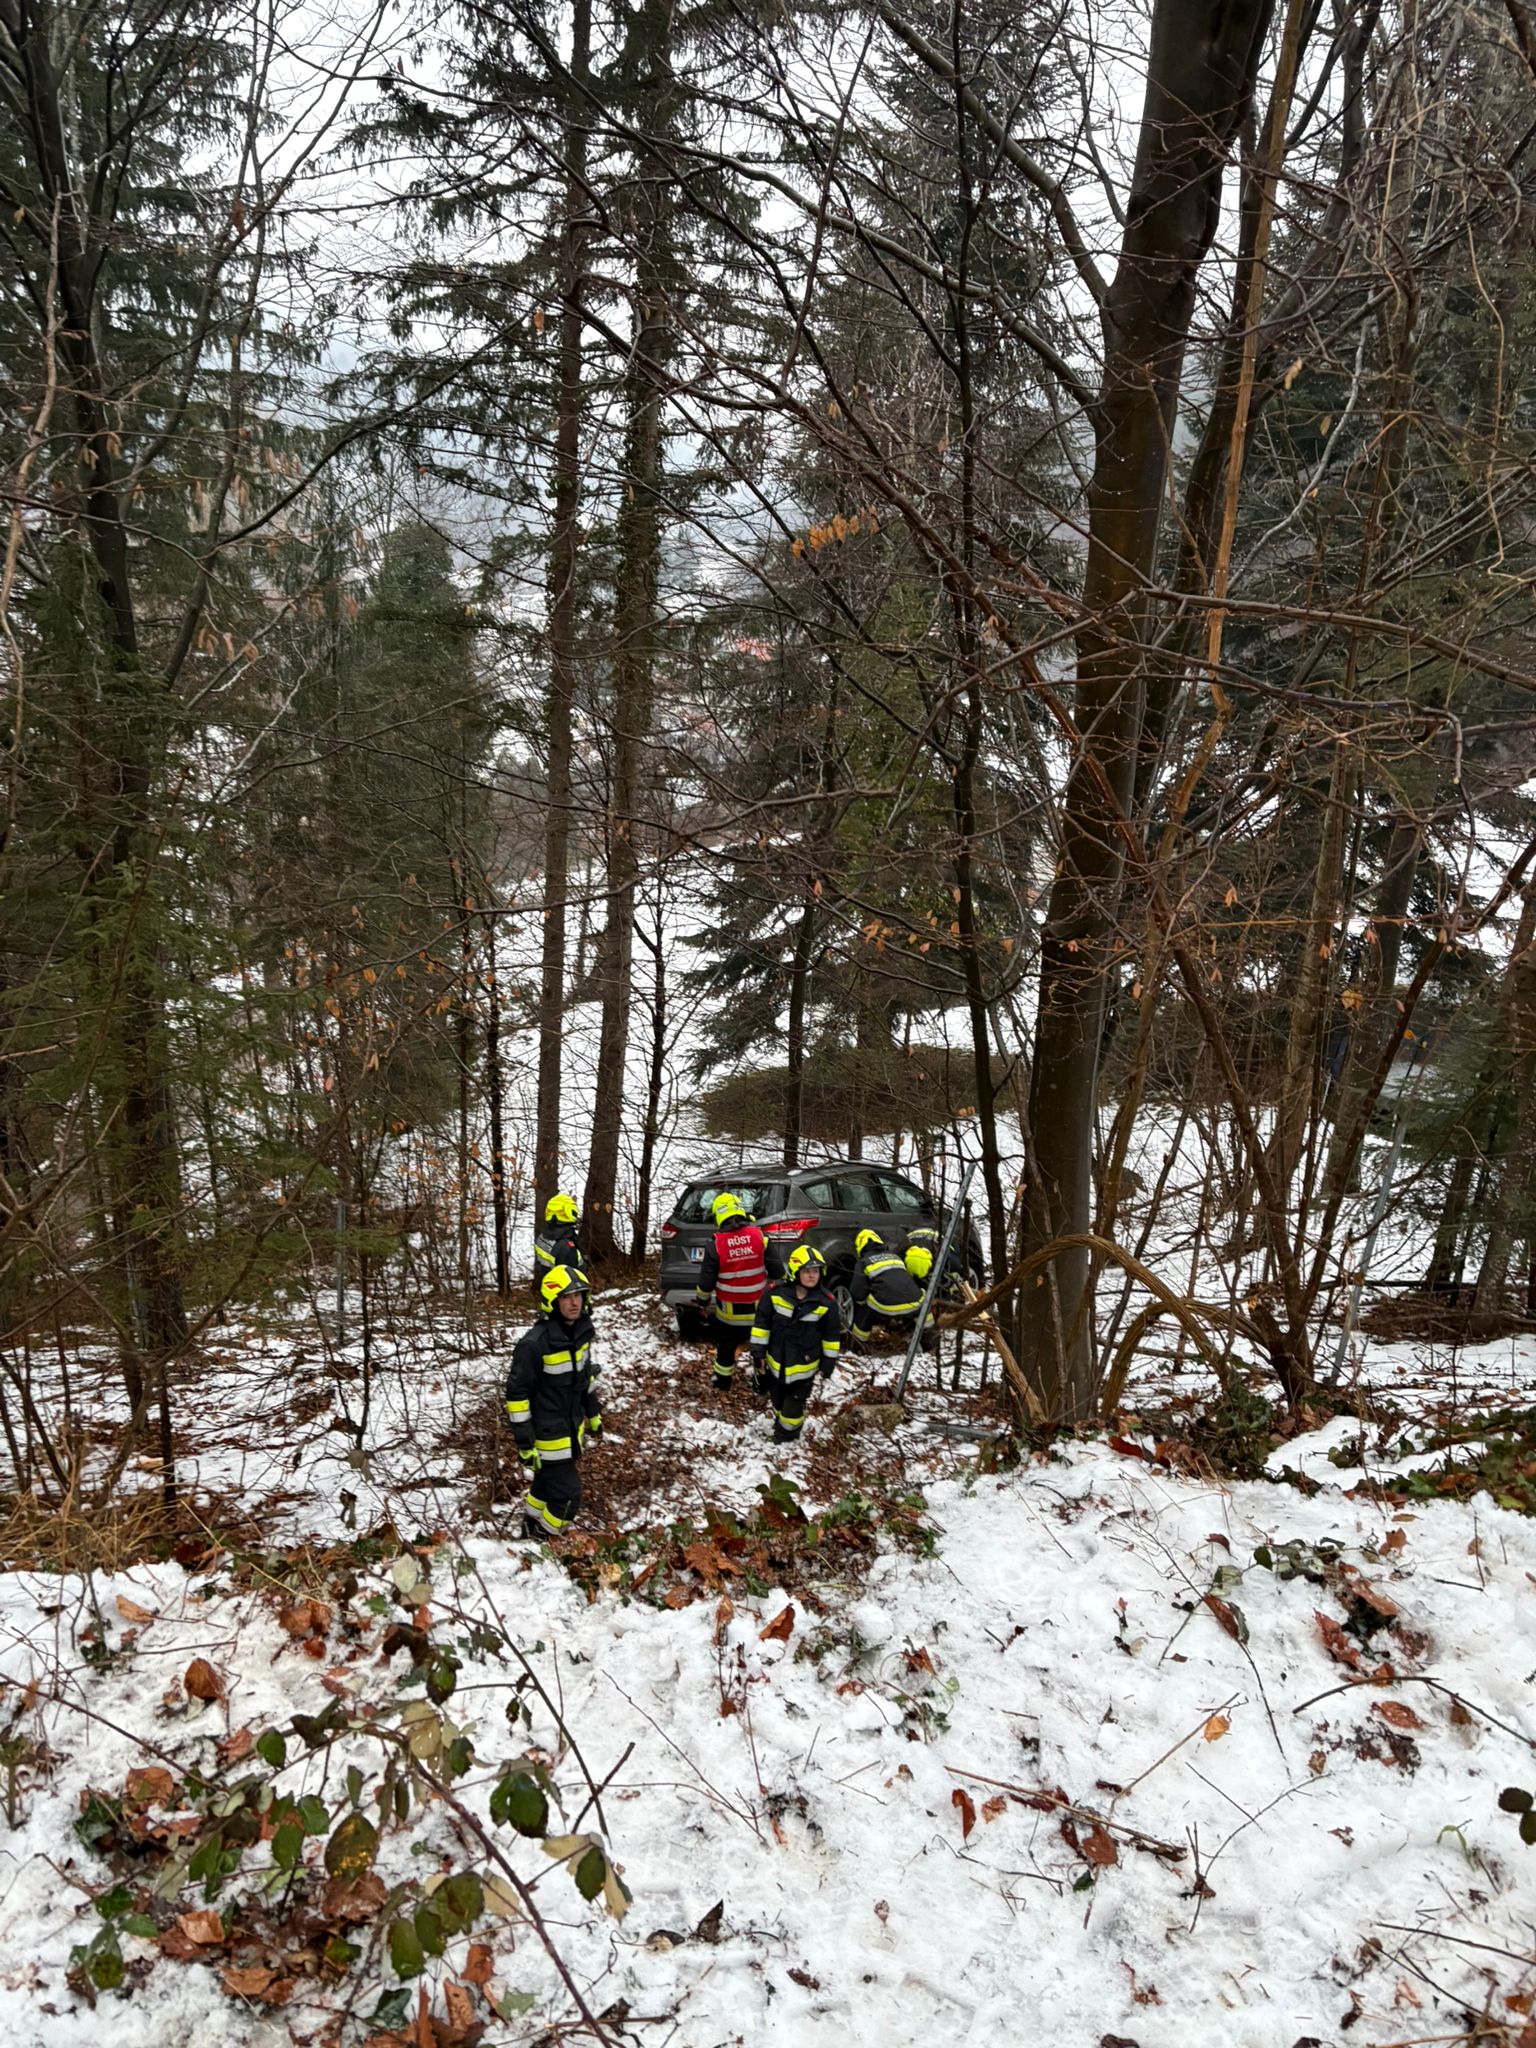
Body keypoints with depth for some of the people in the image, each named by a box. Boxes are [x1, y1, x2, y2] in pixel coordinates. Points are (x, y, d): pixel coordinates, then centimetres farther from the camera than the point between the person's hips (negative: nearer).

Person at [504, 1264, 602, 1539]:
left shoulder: (581, 1331, -3)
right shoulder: (535, 1343, -27)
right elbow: (517, 1393, -21)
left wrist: (593, 1415, 20)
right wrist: (525, 1443, -19)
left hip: (573, 1428, 7)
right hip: (548, 1435, -7)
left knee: (547, 1484, 23)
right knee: (567, 1495, -2)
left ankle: (532, 1527, 43)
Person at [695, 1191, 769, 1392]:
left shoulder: (716, 1244, -13)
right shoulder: (758, 1236, -11)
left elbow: (706, 1279, -7)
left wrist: (702, 1302, 11)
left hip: (729, 1310, -1)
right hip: (759, 1308, 1)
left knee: (725, 1347, 19)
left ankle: (722, 1383, 34)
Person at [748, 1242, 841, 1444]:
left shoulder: (826, 1301, -15)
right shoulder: (775, 1293, -15)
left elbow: (832, 1335, -3)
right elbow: (762, 1323, -5)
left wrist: (829, 1362, 1)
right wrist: (758, 1351, -4)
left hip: (805, 1364, -2)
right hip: (777, 1359, 2)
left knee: (794, 1402, 9)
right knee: (778, 1397, 23)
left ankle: (787, 1431, 34)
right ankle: (780, 1420, 50)